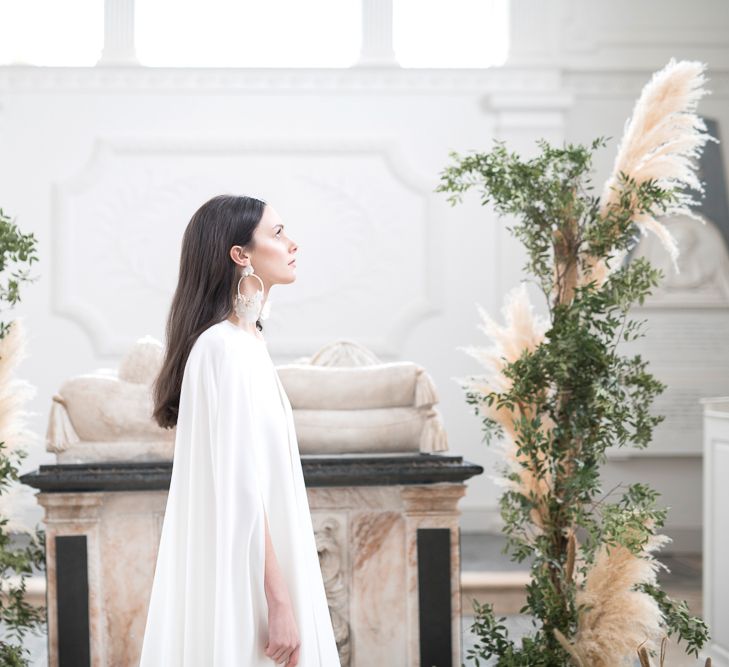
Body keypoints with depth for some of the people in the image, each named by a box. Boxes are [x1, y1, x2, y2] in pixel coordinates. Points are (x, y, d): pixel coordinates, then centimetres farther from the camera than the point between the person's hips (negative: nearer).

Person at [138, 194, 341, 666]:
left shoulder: (242, 341, 11)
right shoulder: (228, 347, -17)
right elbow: (242, 489, -21)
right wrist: (279, 601, -22)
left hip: (250, 570, 9)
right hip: (243, 582, -9)